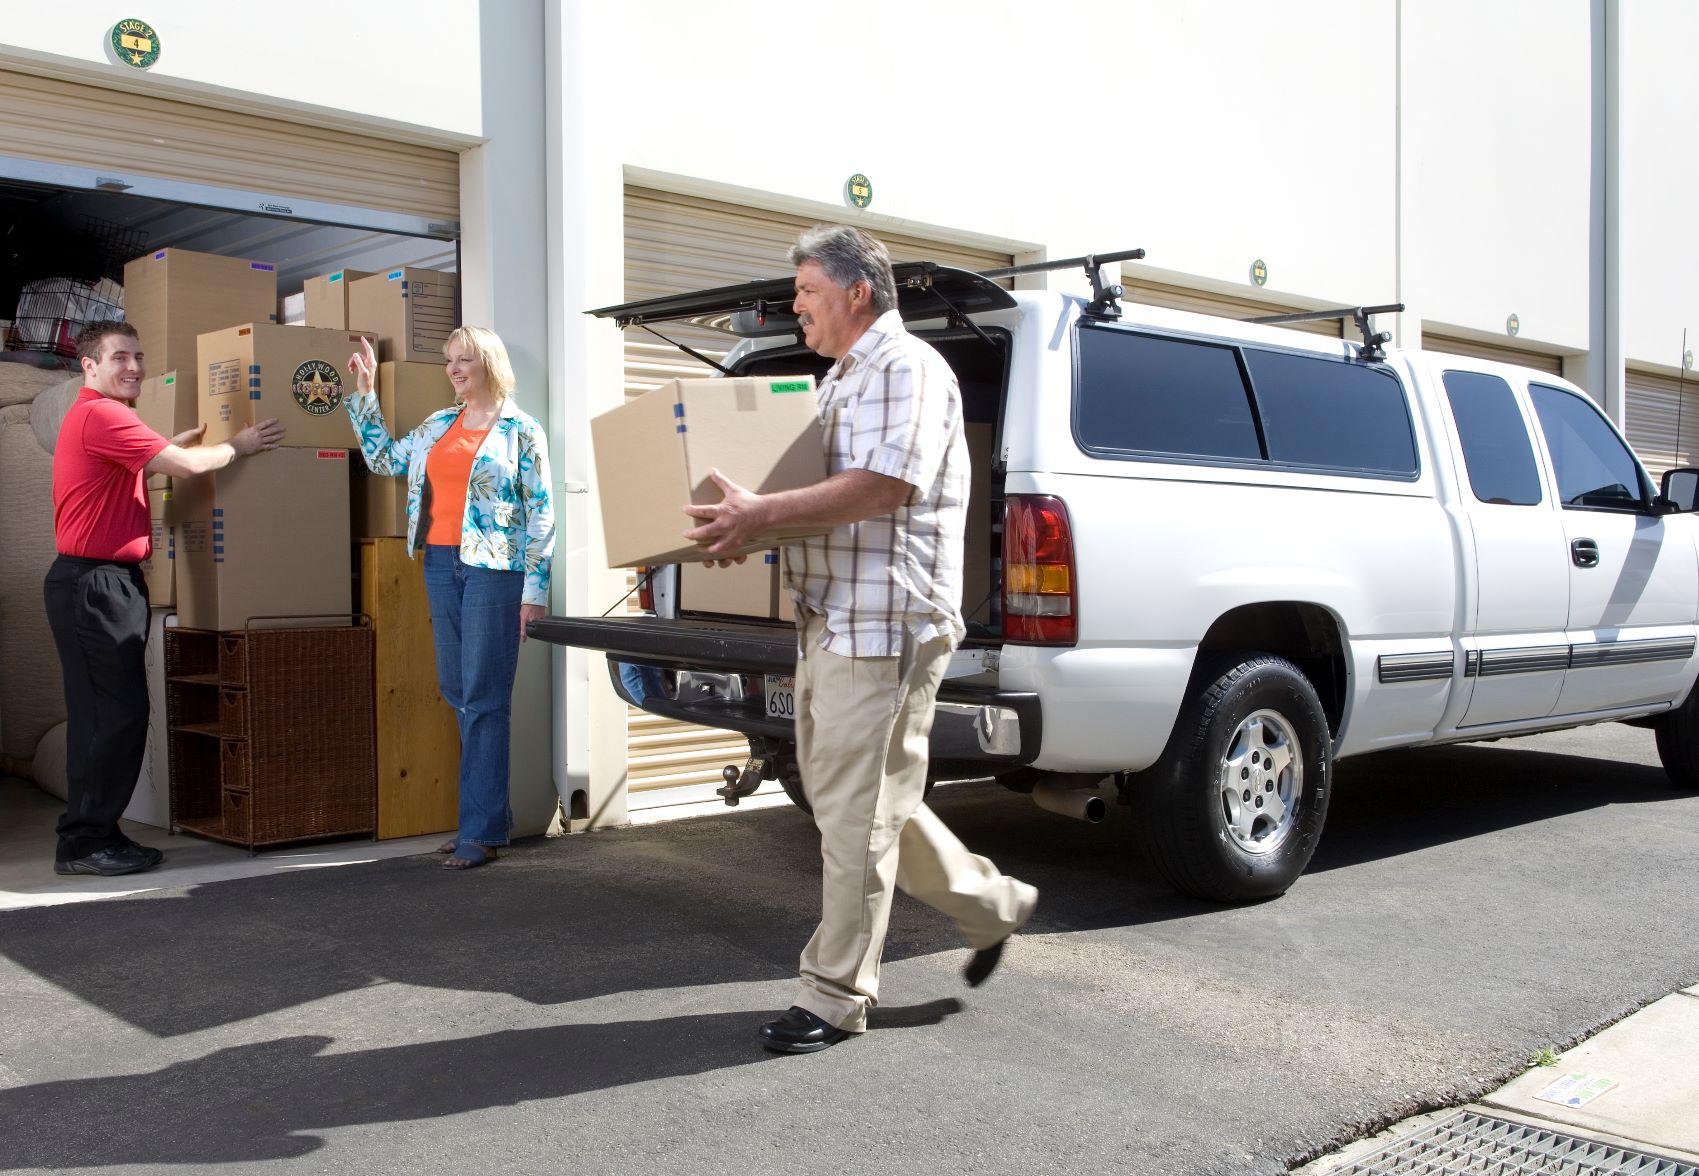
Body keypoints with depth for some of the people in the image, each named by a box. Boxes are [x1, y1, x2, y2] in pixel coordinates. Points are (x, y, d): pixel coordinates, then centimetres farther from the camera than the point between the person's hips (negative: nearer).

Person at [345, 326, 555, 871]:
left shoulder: (521, 431, -2)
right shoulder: (437, 425, 15)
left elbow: (541, 514, -5)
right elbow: (384, 459, 24)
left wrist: (535, 589, -11)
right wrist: (364, 393, 20)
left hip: (494, 568, -6)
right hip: (441, 565, 7)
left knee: (484, 698, -6)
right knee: (457, 692, 9)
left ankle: (481, 831, -1)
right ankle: (489, 814, 20)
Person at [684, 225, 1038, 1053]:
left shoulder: (908, 370, -10)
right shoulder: (839, 380, 21)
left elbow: (884, 485, -23)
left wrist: (763, 512, -23)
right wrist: (744, 522, 14)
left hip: (884, 626, -10)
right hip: (828, 623, 11)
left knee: (857, 812, -4)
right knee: (863, 798, 16)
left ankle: (835, 997, 6)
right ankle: (990, 904, 31)